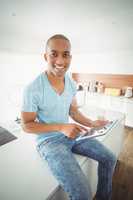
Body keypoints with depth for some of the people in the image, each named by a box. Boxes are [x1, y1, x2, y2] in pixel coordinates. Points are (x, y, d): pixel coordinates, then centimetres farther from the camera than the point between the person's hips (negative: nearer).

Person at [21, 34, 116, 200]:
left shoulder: (72, 84, -2)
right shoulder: (33, 89, -22)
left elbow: (73, 111, 7)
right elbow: (27, 125, -14)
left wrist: (92, 124, -10)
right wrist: (61, 127, -25)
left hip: (71, 135, 6)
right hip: (49, 140, -5)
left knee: (109, 158, 8)